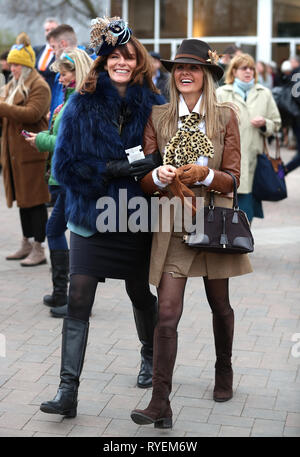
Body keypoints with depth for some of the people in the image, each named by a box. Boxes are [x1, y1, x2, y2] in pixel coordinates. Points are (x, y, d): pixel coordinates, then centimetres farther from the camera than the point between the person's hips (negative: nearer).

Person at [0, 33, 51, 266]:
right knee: (22, 198, 15)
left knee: (35, 200, -6)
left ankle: (39, 249, 0)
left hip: (32, 151, -9)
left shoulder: (39, 87, -9)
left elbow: (32, 113, -24)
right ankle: (26, 245, 26)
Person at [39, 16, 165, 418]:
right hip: (91, 215, -1)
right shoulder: (82, 105, -3)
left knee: (139, 293, 15)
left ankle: (150, 357, 42)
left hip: (135, 217, 1)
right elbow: (66, 164, -7)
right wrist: (114, 169, -18)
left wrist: (151, 167, -15)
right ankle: (68, 391, -4)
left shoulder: (152, 106, -2)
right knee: (78, 302, -7)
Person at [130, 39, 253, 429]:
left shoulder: (225, 116, 1)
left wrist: (206, 174, -21)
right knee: (167, 314, -8)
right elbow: (145, 180, 1)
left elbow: (232, 179, -1)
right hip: (173, 225, 0)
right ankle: (160, 404, -7)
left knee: (220, 305, 16)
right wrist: (159, 176, -21)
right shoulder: (158, 118, 3)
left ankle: (224, 372, 41)